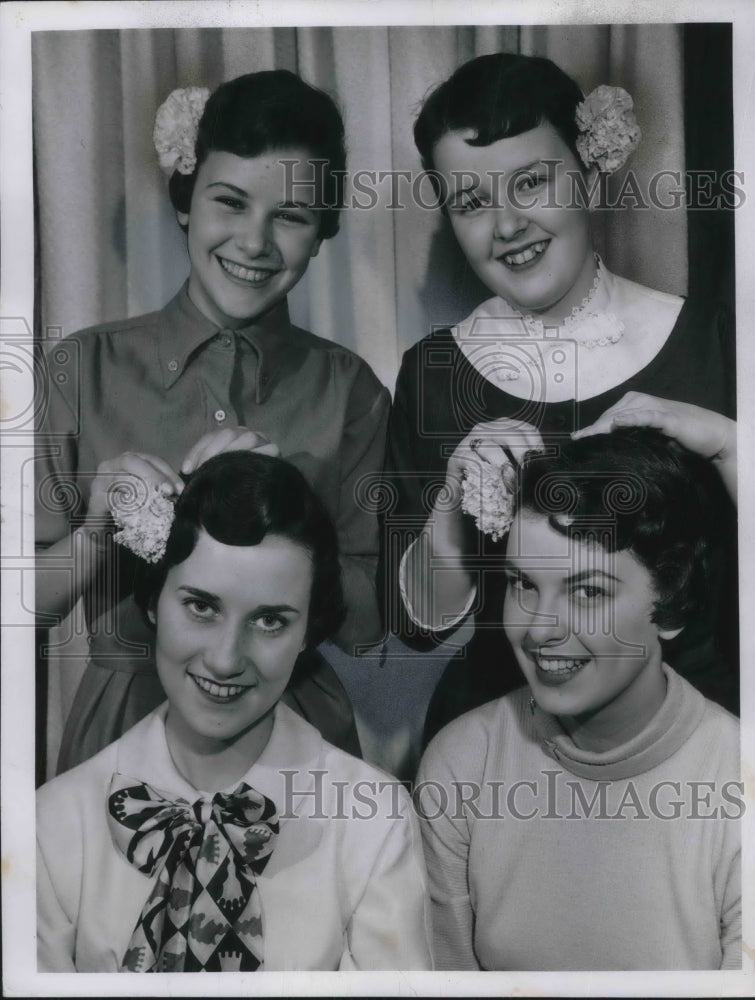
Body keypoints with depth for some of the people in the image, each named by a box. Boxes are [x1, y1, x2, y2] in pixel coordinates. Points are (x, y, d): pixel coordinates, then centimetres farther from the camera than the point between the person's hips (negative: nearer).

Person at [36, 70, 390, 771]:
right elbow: (31, 603, -6)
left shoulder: (348, 389, -6)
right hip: (122, 725, 0)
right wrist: (98, 530, -24)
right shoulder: (85, 368, -8)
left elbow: (364, 622, -8)